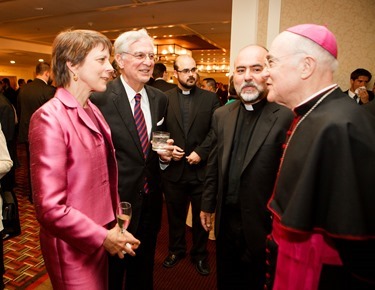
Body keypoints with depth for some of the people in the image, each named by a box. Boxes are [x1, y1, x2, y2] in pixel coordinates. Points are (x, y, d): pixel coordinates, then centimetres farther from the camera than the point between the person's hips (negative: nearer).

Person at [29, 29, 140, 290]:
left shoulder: (93, 110, 5)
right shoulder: (50, 117, -20)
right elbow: (49, 207, -23)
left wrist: (113, 224, 5)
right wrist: (101, 237, -16)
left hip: (103, 237, 7)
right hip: (76, 249, -7)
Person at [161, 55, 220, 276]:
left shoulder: (211, 98, 2)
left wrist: (201, 152, -13)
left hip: (201, 168, 0)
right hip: (174, 169, 1)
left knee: (201, 216, 14)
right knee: (175, 215, 17)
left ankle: (200, 254, 36)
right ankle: (177, 250, 40)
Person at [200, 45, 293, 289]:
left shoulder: (287, 117, -16)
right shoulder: (222, 115, 2)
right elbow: (214, 165, 7)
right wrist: (208, 205, 12)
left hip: (262, 225, -4)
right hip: (226, 220, 5)